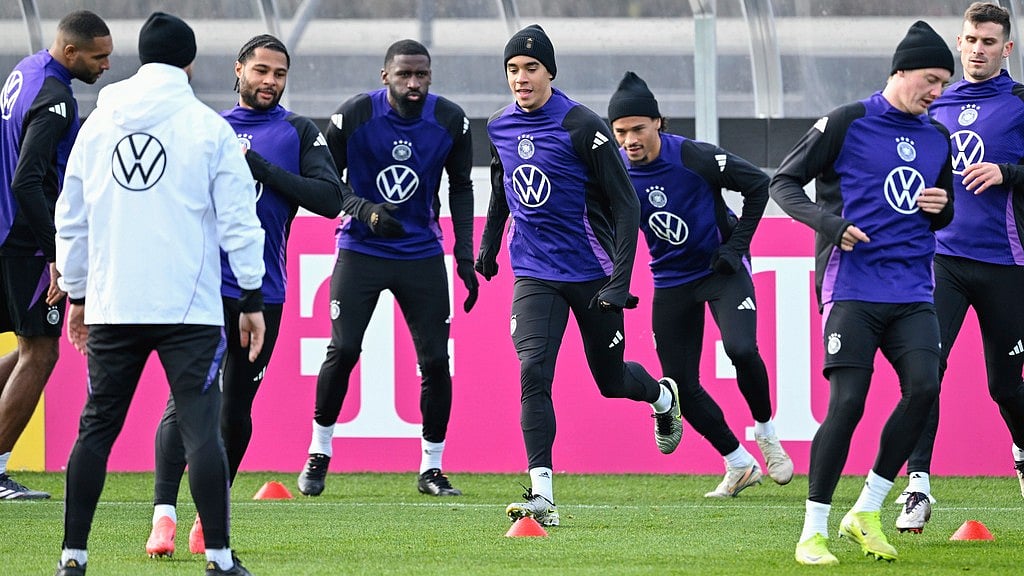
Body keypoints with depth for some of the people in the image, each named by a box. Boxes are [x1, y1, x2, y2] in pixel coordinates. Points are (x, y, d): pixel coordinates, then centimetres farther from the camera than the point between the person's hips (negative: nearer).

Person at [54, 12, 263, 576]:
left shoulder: (98, 124, 8)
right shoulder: (208, 128, -2)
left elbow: (71, 219, 13)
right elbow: (238, 219, -3)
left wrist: (78, 295, 22)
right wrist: (252, 299, 4)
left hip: (112, 304, 3)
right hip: (188, 307, -3)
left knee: (96, 427, 9)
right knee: (201, 428, -4)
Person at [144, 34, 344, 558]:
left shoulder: (298, 133, 8)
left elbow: (330, 199, -6)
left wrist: (263, 169, -12)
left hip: (262, 292, 1)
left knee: (236, 407, 9)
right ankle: (163, 515, -20)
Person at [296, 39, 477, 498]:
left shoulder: (450, 121, -7)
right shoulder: (354, 116, -14)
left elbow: (461, 188, 8)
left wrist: (465, 256, 2)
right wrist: (364, 210, -21)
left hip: (422, 254, 2)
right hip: (362, 250, -2)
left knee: (435, 359, -2)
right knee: (343, 348, -11)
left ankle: (431, 468, 11)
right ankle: (319, 452, 8)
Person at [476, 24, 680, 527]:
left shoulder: (582, 127, -16)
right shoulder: (500, 128, 2)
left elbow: (626, 205, -14)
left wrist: (620, 282, -20)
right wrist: (488, 247, 29)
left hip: (591, 272, -3)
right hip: (534, 273, 3)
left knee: (611, 380, 11)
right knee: (534, 372, -16)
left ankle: (662, 395, 48)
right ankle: (542, 496, -19)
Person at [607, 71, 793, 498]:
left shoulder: (695, 157, -21)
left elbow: (757, 184, -10)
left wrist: (738, 245, -11)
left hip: (722, 269, -4)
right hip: (672, 281, 4)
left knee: (741, 349, -27)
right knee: (681, 383, 1)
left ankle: (766, 433, -2)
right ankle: (738, 465, 19)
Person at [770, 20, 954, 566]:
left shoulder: (937, 138, 15)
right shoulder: (847, 123, -2)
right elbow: (783, 181, 1)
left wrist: (941, 207, 1)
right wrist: (828, 223, -15)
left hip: (912, 290, 5)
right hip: (852, 285, -5)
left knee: (923, 387, -16)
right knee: (847, 402, -13)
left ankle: (866, 513, -2)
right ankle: (813, 532, -3)